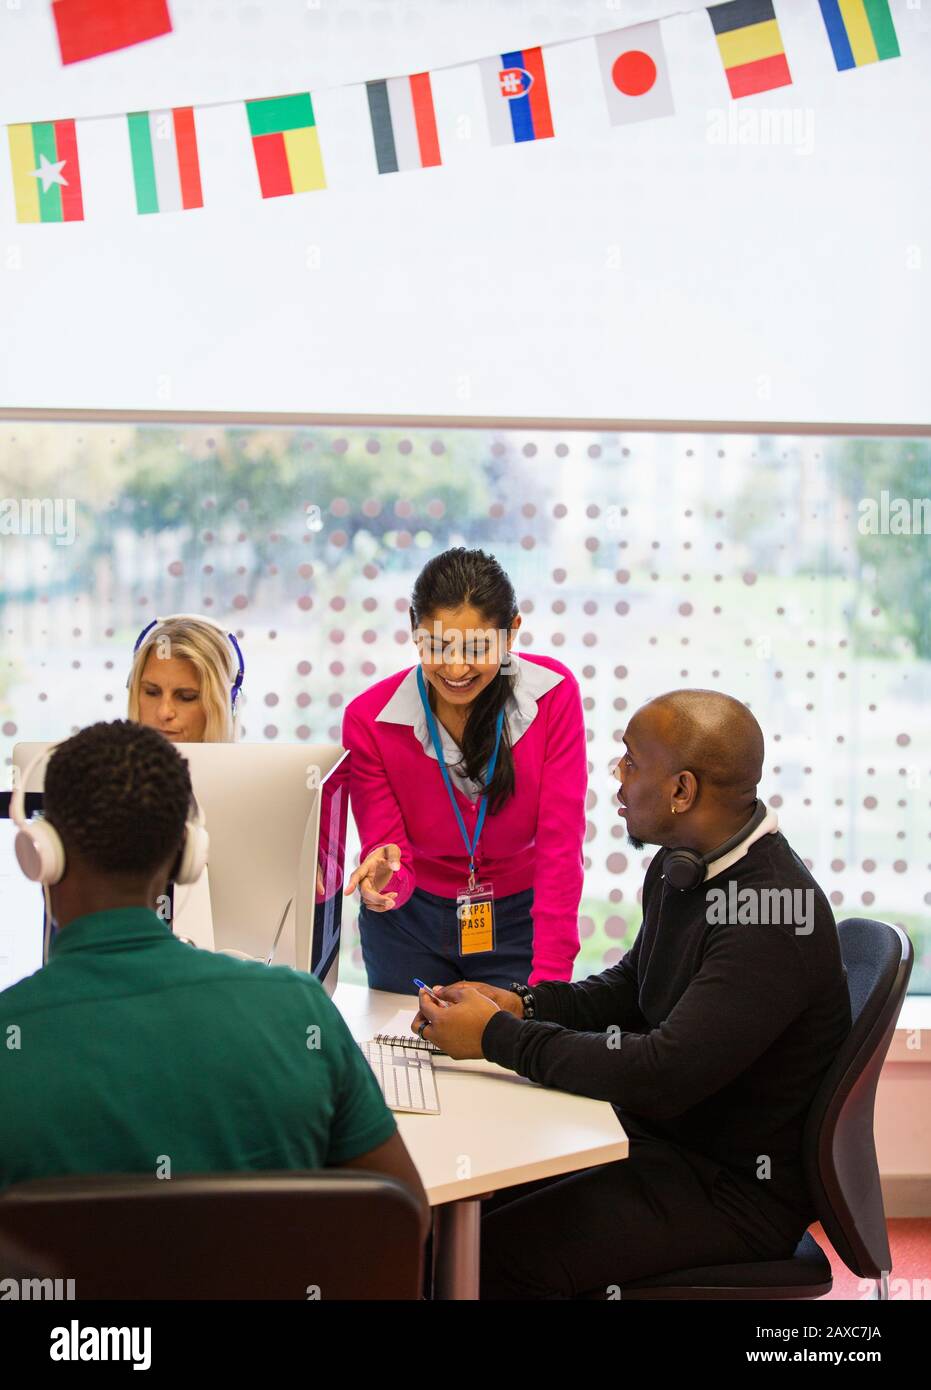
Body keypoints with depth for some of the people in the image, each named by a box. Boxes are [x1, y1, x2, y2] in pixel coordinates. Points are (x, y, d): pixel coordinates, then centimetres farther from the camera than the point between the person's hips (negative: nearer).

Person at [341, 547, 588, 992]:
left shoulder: (553, 693, -19)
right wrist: (382, 882, -41)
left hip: (520, 923, 0)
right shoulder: (368, 719, -19)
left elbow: (560, 844, -20)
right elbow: (389, 856, -16)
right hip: (411, 927, 1)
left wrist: (550, 978, -27)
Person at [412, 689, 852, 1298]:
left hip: (738, 1186, -9)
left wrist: (498, 1036, -22)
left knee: (493, 1257, -20)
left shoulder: (772, 920, -27)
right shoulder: (680, 868, 4)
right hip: (663, 1138, 9)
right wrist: (521, 1005, 1)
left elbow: (663, 1076, -31)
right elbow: (631, 986, 19)